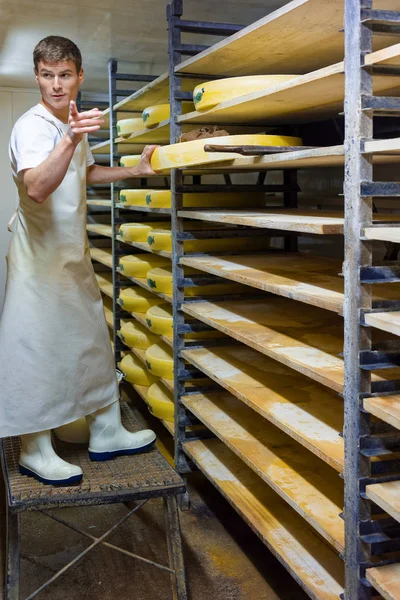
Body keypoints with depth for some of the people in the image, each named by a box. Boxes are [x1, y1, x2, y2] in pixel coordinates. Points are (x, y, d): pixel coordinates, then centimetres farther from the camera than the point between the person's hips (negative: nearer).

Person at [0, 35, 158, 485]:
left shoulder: (74, 122, 9)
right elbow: (37, 188, -39)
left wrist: (136, 170, 21)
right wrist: (70, 140, -51)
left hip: (74, 254, 9)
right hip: (39, 256, -9)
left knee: (92, 342, 13)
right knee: (37, 350, -2)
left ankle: (106, 434, 26)